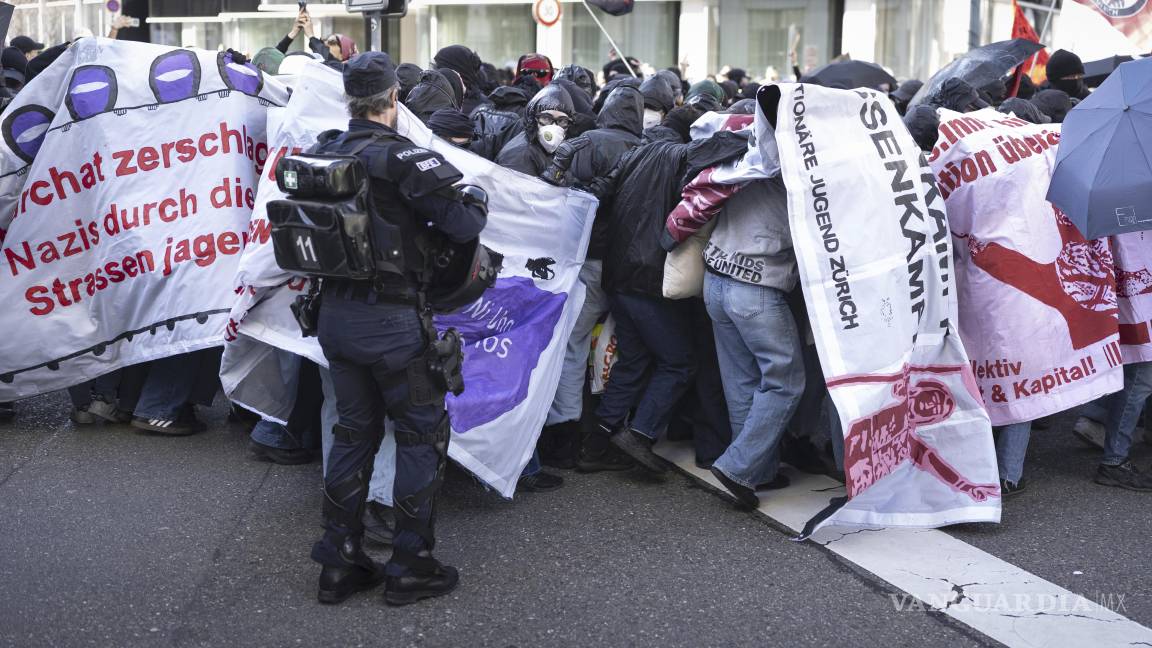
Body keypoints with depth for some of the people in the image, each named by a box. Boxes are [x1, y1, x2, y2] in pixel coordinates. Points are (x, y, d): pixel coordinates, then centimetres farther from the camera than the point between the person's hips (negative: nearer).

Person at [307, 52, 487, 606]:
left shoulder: (322, 153, 2)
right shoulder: (400, 156, -17)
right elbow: (465, 224, -19)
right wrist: (477, 202, 2)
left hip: (334, 315, 7)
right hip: (390, 321, -6)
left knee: (353, 431, 19)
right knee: (423, 434, 9)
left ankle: (338, 564, 24)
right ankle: (410, 567, 14)